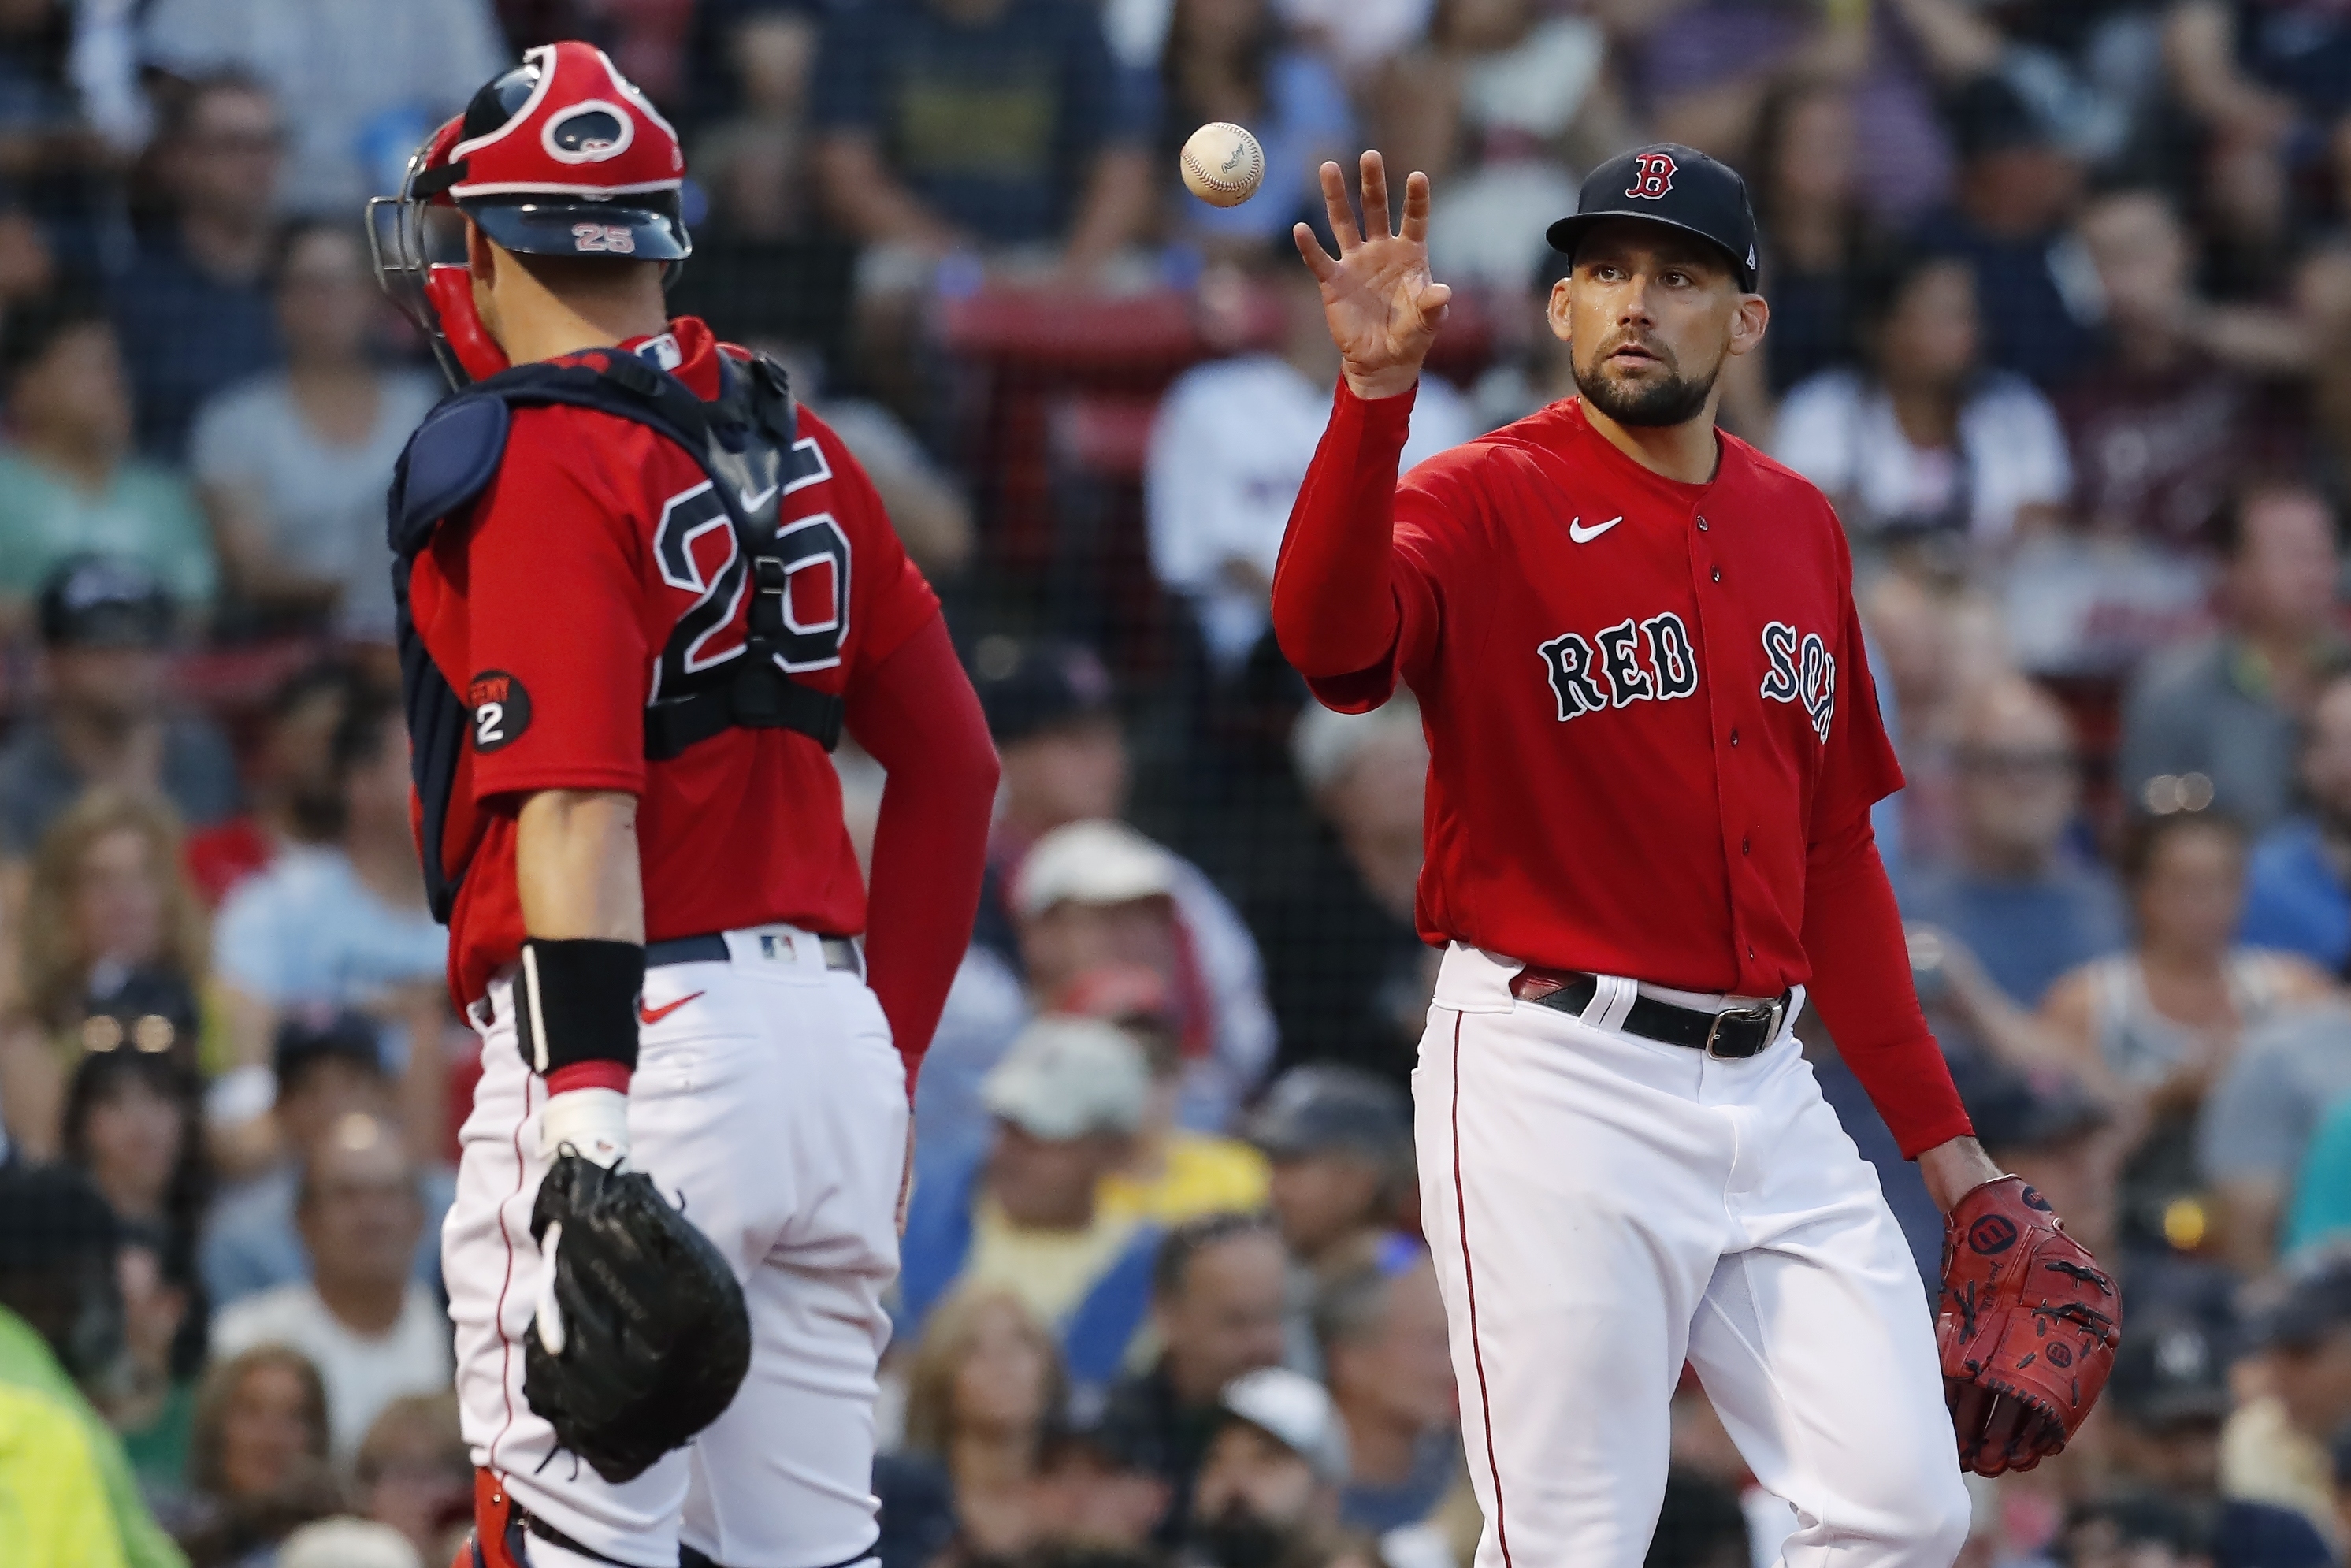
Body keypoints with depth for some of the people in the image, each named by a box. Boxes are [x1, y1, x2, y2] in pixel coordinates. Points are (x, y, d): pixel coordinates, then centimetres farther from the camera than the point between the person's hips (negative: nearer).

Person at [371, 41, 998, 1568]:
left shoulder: (532, 465, -9)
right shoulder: (798, 449, 15)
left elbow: (579, 806, -20)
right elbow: (955, 765, 18)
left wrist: (590, 1109, -26)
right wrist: (890, 1052, 24)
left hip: (637, 1038, -8)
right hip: (830, 1031, 8)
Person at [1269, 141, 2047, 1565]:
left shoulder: (1800, 527, 13)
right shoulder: (1488, 502, -4)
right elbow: (1333, 641, -27)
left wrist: (1935, 1128, 17)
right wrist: (1376, 394, -41)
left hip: (1765, 1088, 6)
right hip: (1558, 1082, -6)